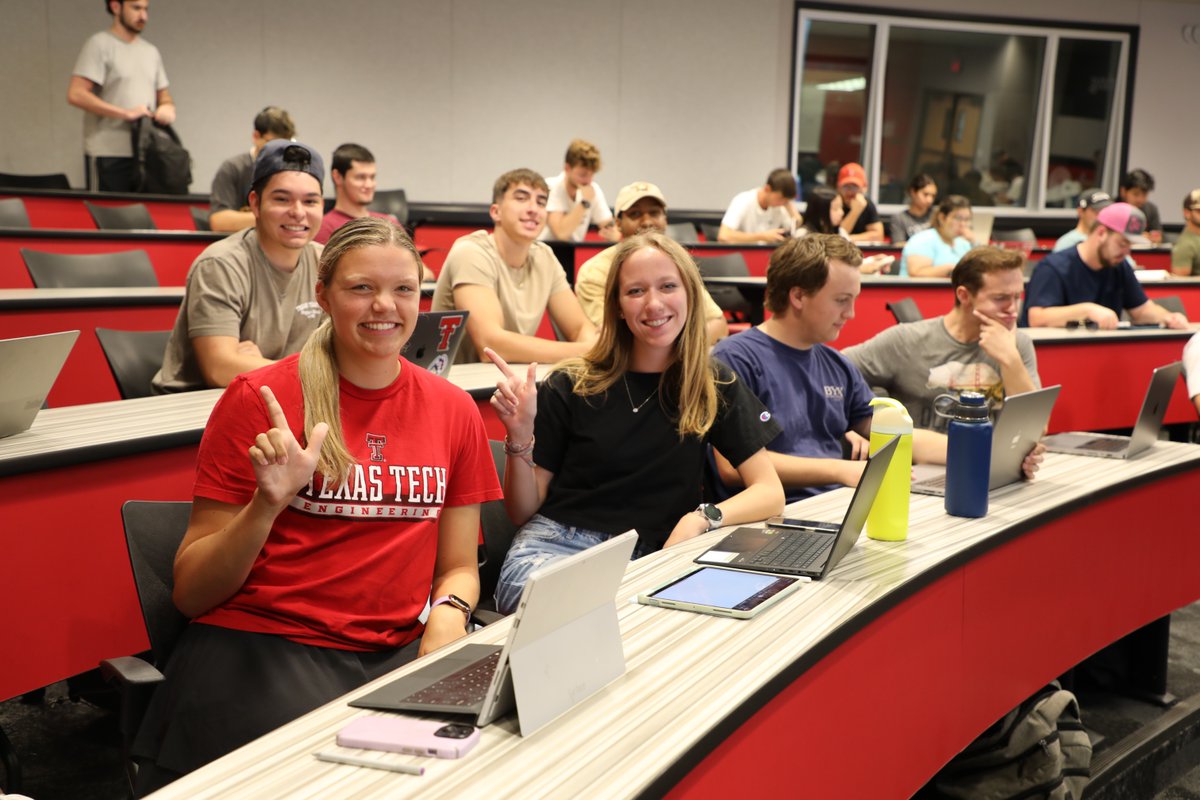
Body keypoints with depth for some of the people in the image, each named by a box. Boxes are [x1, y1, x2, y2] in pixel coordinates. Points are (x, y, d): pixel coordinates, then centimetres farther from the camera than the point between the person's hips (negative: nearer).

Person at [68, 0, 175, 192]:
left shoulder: (151, 51, 18)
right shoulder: (99, 45, -3)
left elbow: (163, 95, 24)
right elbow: (76, 94, -13)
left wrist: (167, 107, -1)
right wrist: (126, 113, -18)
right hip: (109, 154, -6)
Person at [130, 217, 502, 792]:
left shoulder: (453, 409, 8)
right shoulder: (260, 399, -2)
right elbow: (190, 593, -2)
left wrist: (448, 615, -8)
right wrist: (267, 504, -19)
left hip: (397, 652, 4)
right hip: (257, 643, -4)